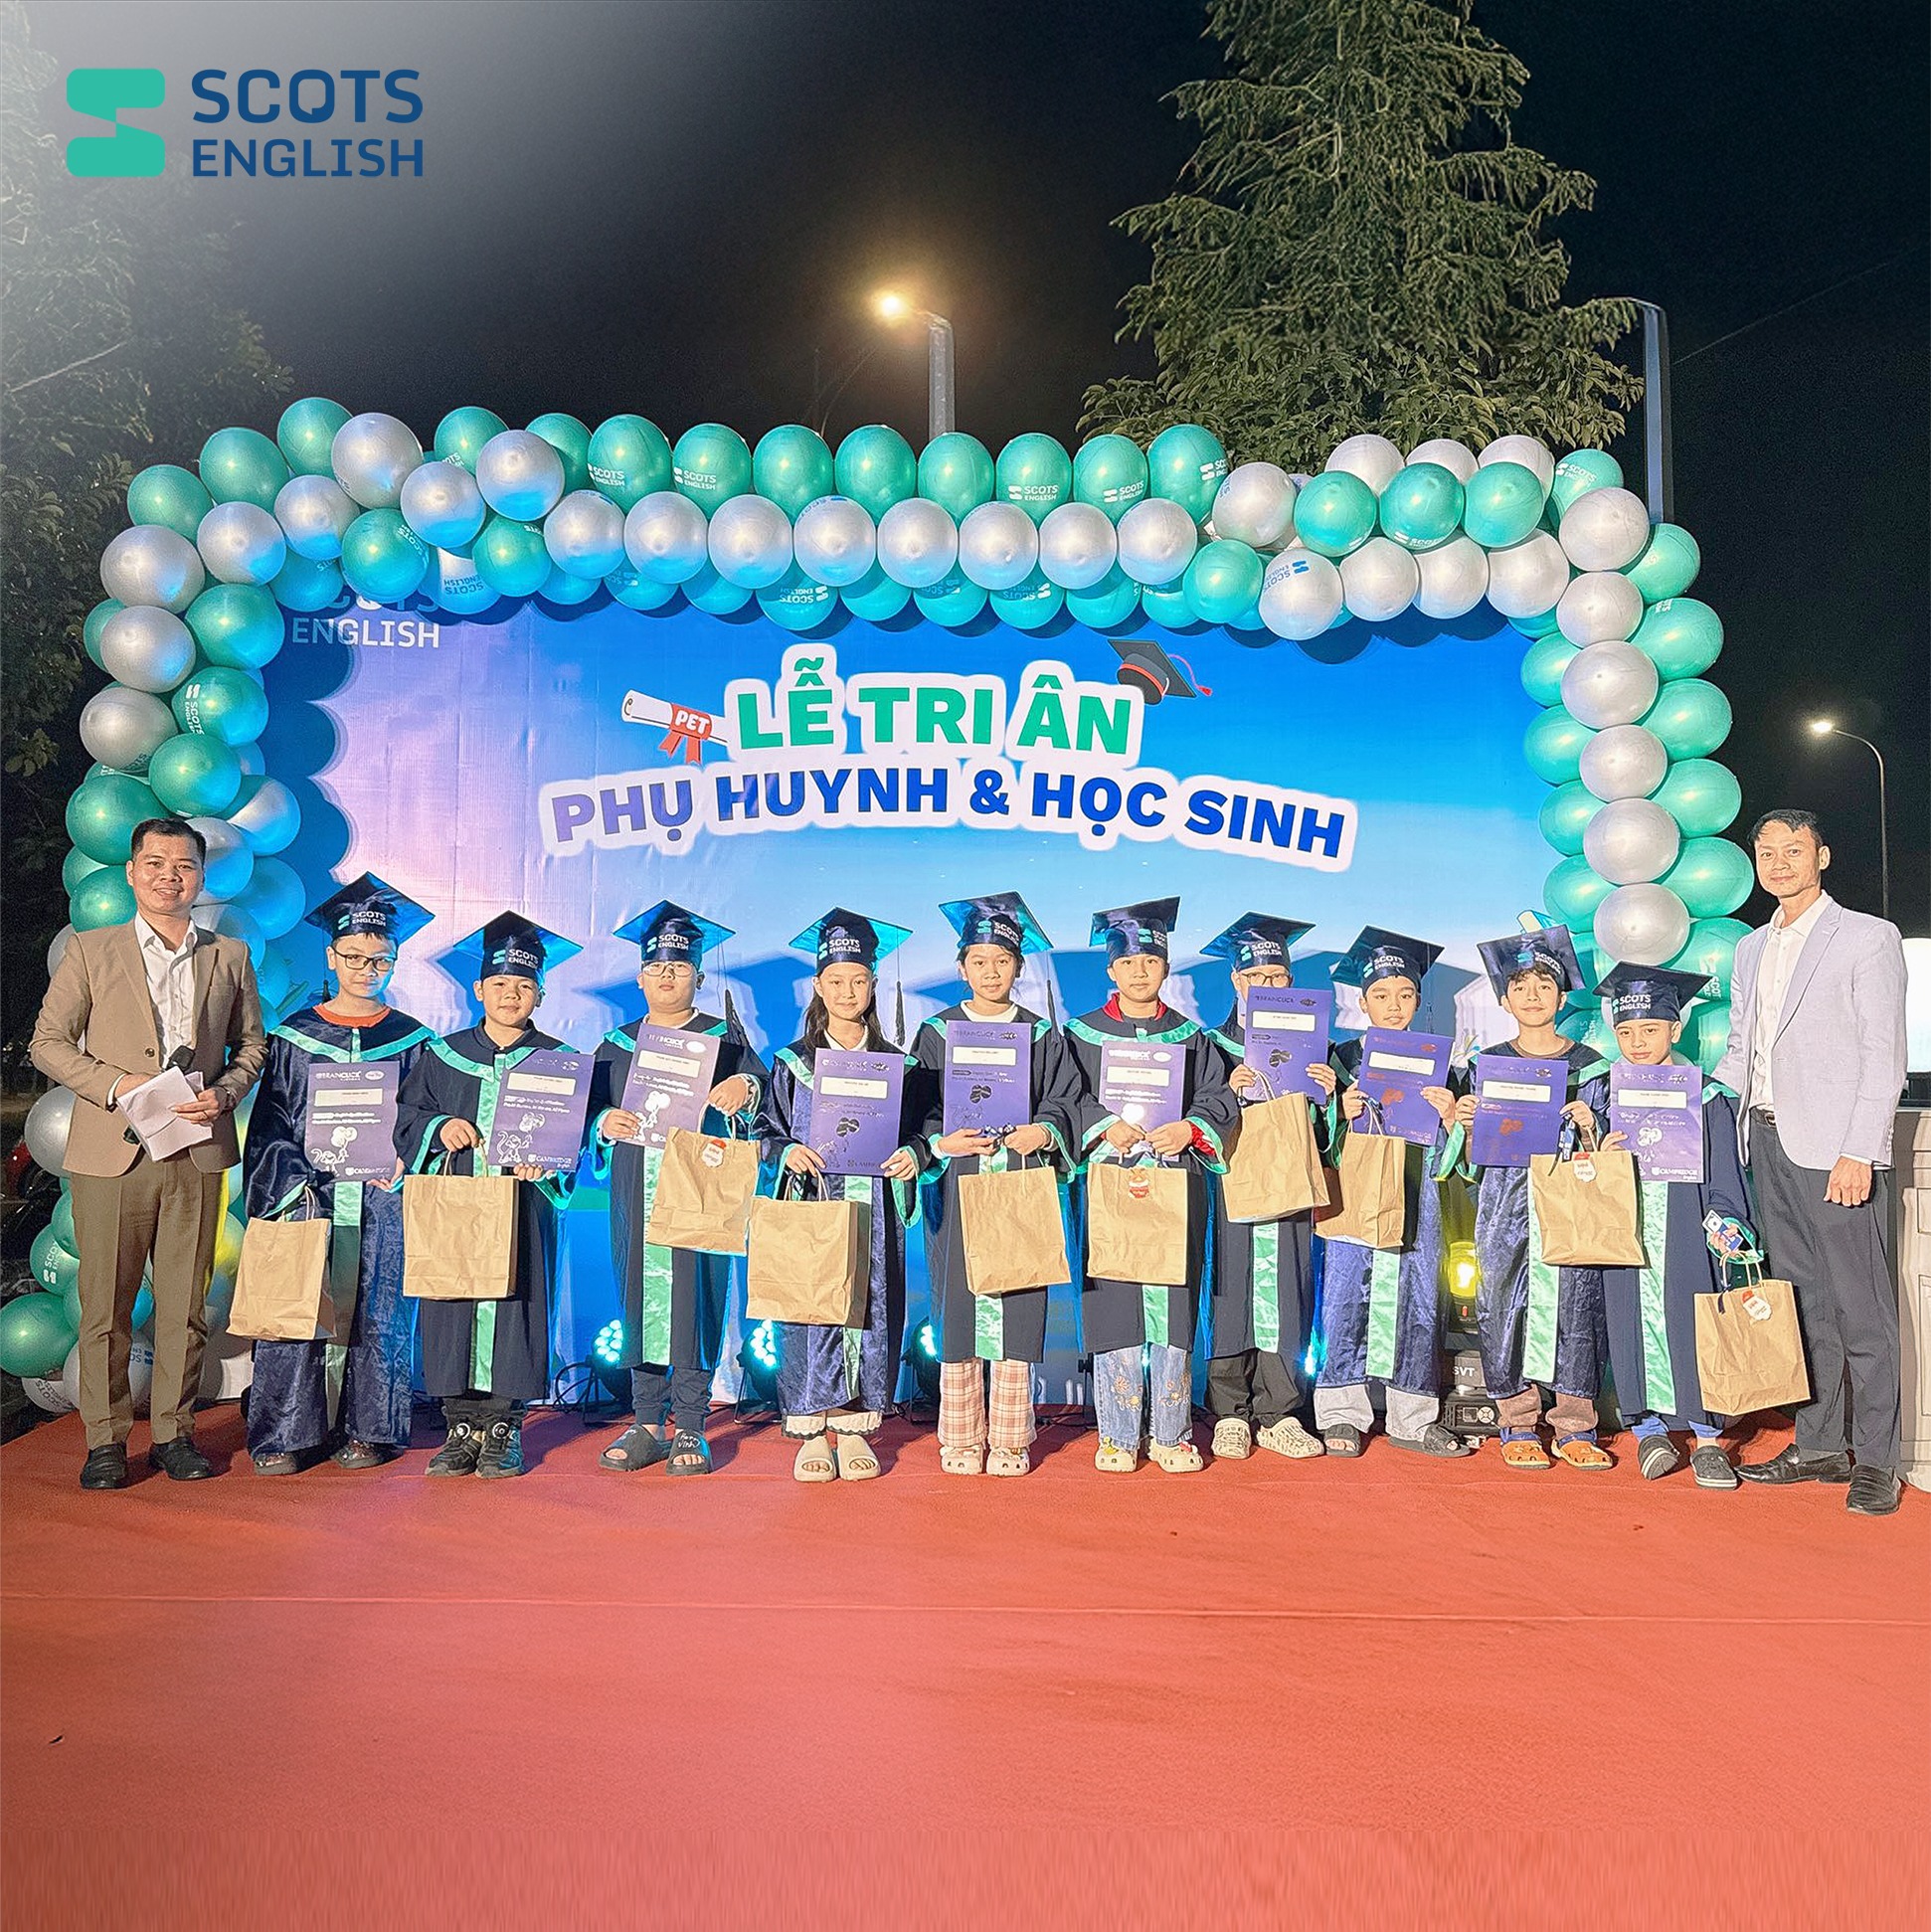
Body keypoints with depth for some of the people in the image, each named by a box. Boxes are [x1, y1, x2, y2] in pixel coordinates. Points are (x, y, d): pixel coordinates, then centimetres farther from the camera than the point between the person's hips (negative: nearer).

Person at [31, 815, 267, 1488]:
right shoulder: (90, 951, 5)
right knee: (105, 1305, 3)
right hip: (110, 1154, -2)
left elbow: (252, 1043, 15)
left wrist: (225, 1092, -5)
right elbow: (48, 1042, 3)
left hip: (197, 1155, 2)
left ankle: (174, 1433, 17)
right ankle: (105, 1440, 14)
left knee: (184, 1303, 7)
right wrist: (117, 1085, -12)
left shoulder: (230, 957, 11)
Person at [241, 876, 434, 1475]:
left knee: (374, 1314, 1)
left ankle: (369, 1430, 11)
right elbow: (269, 1121, 5)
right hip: (307, 1194, 0)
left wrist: (402, 1160, -10)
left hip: (382, 1198, 0)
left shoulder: (411, 1040, 8)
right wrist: (290, 1185, -8)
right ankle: (289, 1435, 4)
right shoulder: (294, 1035, 8)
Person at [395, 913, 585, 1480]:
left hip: (524, 1204, -2)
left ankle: (505, 1428, 4)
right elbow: (406, 1119, 13)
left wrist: (546, 1160, -15)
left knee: (516, 1302, -4)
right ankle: (463, 1427, 9)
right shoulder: (444, 1056, 12)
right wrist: (440, 1127, -7)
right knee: (454, 1304, 0)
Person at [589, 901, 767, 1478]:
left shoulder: (723, 1037, 7)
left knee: (695, 1295, -5)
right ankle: (647, 1423, 12)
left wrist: (745, 1087, -28)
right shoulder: (617, 1044, 17)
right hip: (636, 1193, 3)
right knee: (641, 1295, 3)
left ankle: (690, 1427, 2)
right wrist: (605, 1122, -9)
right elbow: (591, 1109, 14)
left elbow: (762, 1087, -6)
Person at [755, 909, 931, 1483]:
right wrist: (787, 1152, -14)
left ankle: (855, 1427, 12)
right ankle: (811, 1431, 6)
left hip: (875, 1213, 1)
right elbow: (765, 1130, 6)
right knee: (809, 1312, -4)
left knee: (872, 1310, 1)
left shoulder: (896, 1064, 9)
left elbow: (917, 1130, 10)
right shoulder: (794, 1063, 6)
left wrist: (911, 1154, -11)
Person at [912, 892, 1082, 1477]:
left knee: (1017, 1308, 0)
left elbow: (1065, 1100, 6)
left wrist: (1043, 1132, -14)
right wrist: (941, 1141, -12)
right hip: (956, 1186, 0)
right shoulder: (937, 1032, 8)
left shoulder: (1042, 1035, 10)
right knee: (958, 1306, -1)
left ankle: (1010, 1440, 8)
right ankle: (961, 1441, 8)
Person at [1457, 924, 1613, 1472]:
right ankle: (1518, 1426, 9)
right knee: (1506, 1306, -2)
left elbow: (1601, 1155, 7)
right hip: (1506, 1205, 0)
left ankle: (1575, 1427, 8)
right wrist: (1466, 1123, -10)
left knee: (1575, 1306, -3)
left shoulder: (1589, 1065, 7)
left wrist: (1588, 1128, -12)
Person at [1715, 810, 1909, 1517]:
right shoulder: (1751, 949, 18)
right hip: (1769, 1142, 6)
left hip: (1835, 1147, -6)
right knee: (1803, 1301, 10)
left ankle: (1875, 1460, 5)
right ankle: (1820, 1445, 17)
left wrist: (1857, 1152, -14)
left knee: (1859, 1306, -2)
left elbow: (1883, 1056, -7)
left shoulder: (1868, 938, -1)